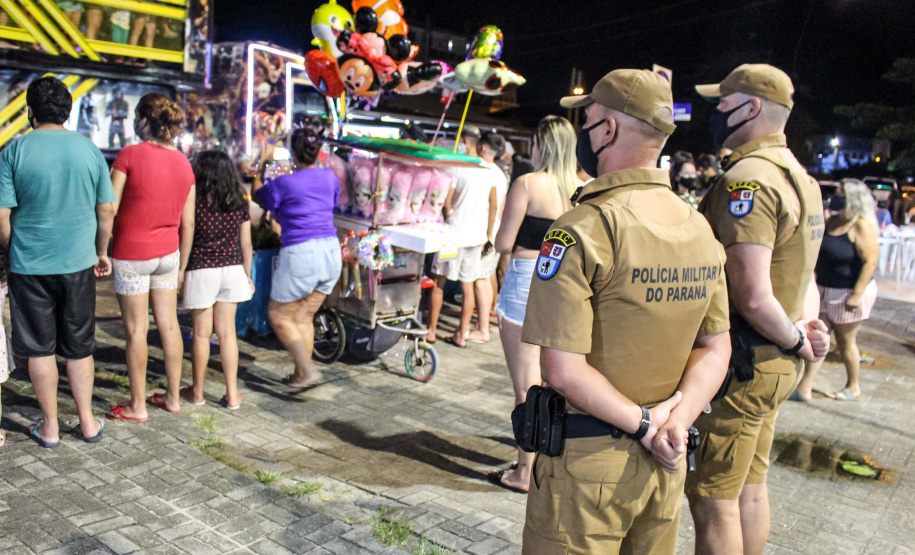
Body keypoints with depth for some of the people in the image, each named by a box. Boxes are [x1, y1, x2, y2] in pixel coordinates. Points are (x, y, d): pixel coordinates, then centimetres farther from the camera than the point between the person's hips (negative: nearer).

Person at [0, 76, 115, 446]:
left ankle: (49, 427, 19)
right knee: (79, 347, 13)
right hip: (78, 263, 2)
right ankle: (87, 422, 21)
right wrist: (102, 253, 16)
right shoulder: (90, 149, 0)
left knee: (40, 348, 10)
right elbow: (106, 210, 3)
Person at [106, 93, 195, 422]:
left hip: (132, 254, -5)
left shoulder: (130, 155, -12)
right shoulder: (183, 164, 3)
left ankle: (137, 406, 14)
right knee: (169, 325, 11)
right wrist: (182, 264, 14)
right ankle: (173, 397, 21)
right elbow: (188, 223, 6)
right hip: (168, 253, 5)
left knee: (136, 331, 4)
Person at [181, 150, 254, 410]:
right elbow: (246, 244, 5)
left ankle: (197, 392, 23)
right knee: (227, 333, 10)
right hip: (232, 270, 4)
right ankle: (232, 395, 12)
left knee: (202, 334, 8)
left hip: (201, 271, -4)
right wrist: (247, 276, 14)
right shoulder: (239, 204, 1)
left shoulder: (195, 202, -11)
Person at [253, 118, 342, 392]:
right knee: (303, 317, 16)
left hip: (300, 253, -6)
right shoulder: (330, 177, 5)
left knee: (279, 316, 9)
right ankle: (300, 374, 21)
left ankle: (309, 370, -2)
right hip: (331, 250, 6)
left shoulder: (283, 183, -8)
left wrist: (260, 171, 30)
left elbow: (258, 196, 12)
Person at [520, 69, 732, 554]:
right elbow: (715, 348, 5)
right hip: (665, 461, 7)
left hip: (588, 461, -6)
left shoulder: (581, 231, -20)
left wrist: (643, 423, -12)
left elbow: (564, 369, -22)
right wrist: (677, 420, -7)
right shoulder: (700, 229, 2)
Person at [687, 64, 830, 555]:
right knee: (749, 488, 21)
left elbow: (753, 298, -27)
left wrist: (796, 339, -10)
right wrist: (800, 328, 4)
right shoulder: (797, 175, 12)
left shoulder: (747, 179, -20)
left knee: (713, 503, 2)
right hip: (773, 366, 10)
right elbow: (800, 275, 19)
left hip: (735, 366, -10)